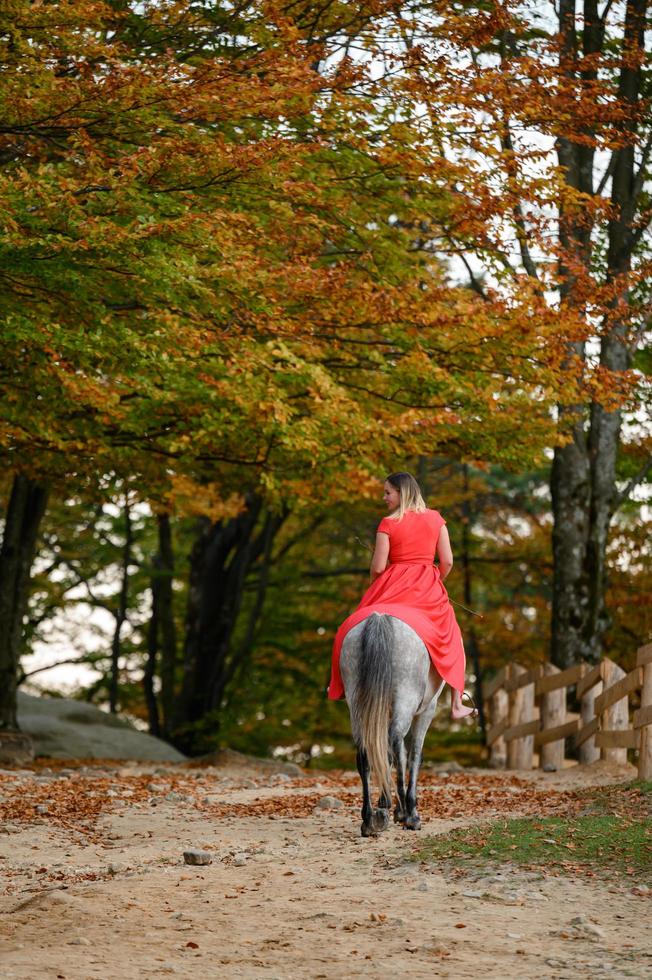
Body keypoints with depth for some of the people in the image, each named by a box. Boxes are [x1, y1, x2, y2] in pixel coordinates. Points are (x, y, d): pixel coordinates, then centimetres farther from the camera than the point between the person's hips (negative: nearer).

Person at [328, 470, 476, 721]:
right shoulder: (436, 519, 2)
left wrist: (374, 585, 13)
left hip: (394, 587, -3)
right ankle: (456, 705, 15)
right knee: (447, 638, 17)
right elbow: (447, 561, 1)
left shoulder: (388, 524, -7)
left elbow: (377, 568, -9)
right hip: (429, 591, 3)